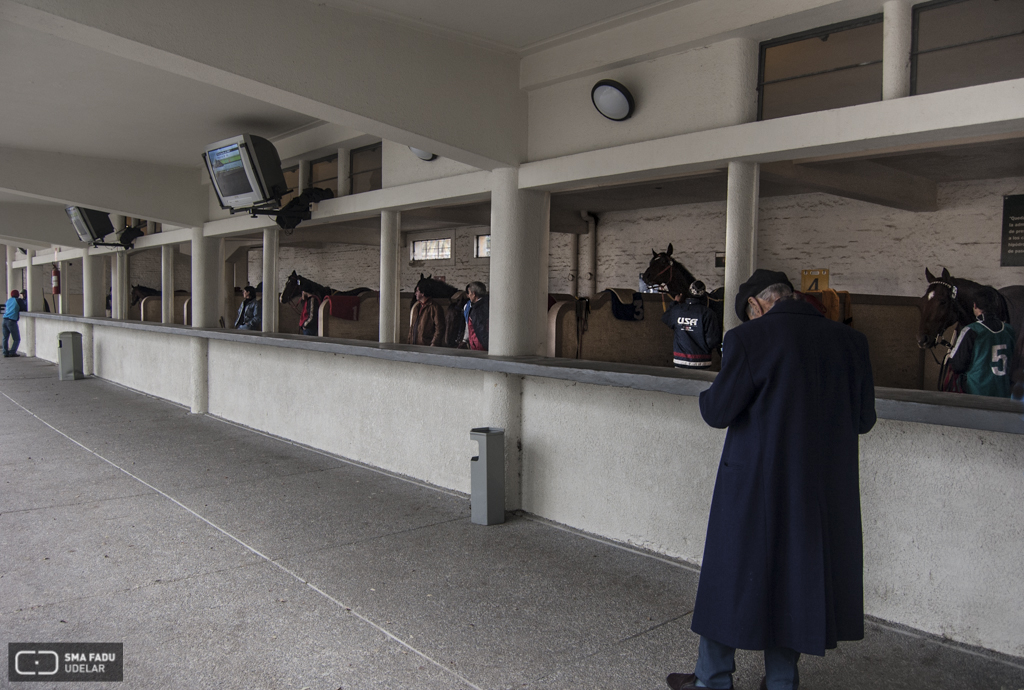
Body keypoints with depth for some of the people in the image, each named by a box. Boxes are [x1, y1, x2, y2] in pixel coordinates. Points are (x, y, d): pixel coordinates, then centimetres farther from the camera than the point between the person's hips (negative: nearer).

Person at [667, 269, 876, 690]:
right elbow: (863, 418, 5)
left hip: (755, 486, -4)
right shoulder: (850, 342, -1)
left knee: (732, 575, 13)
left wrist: (708, 396, 8)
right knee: (797, 576, 19)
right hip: (824, 491, 4)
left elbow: (718, 412, -14)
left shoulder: (748, 339, -15)